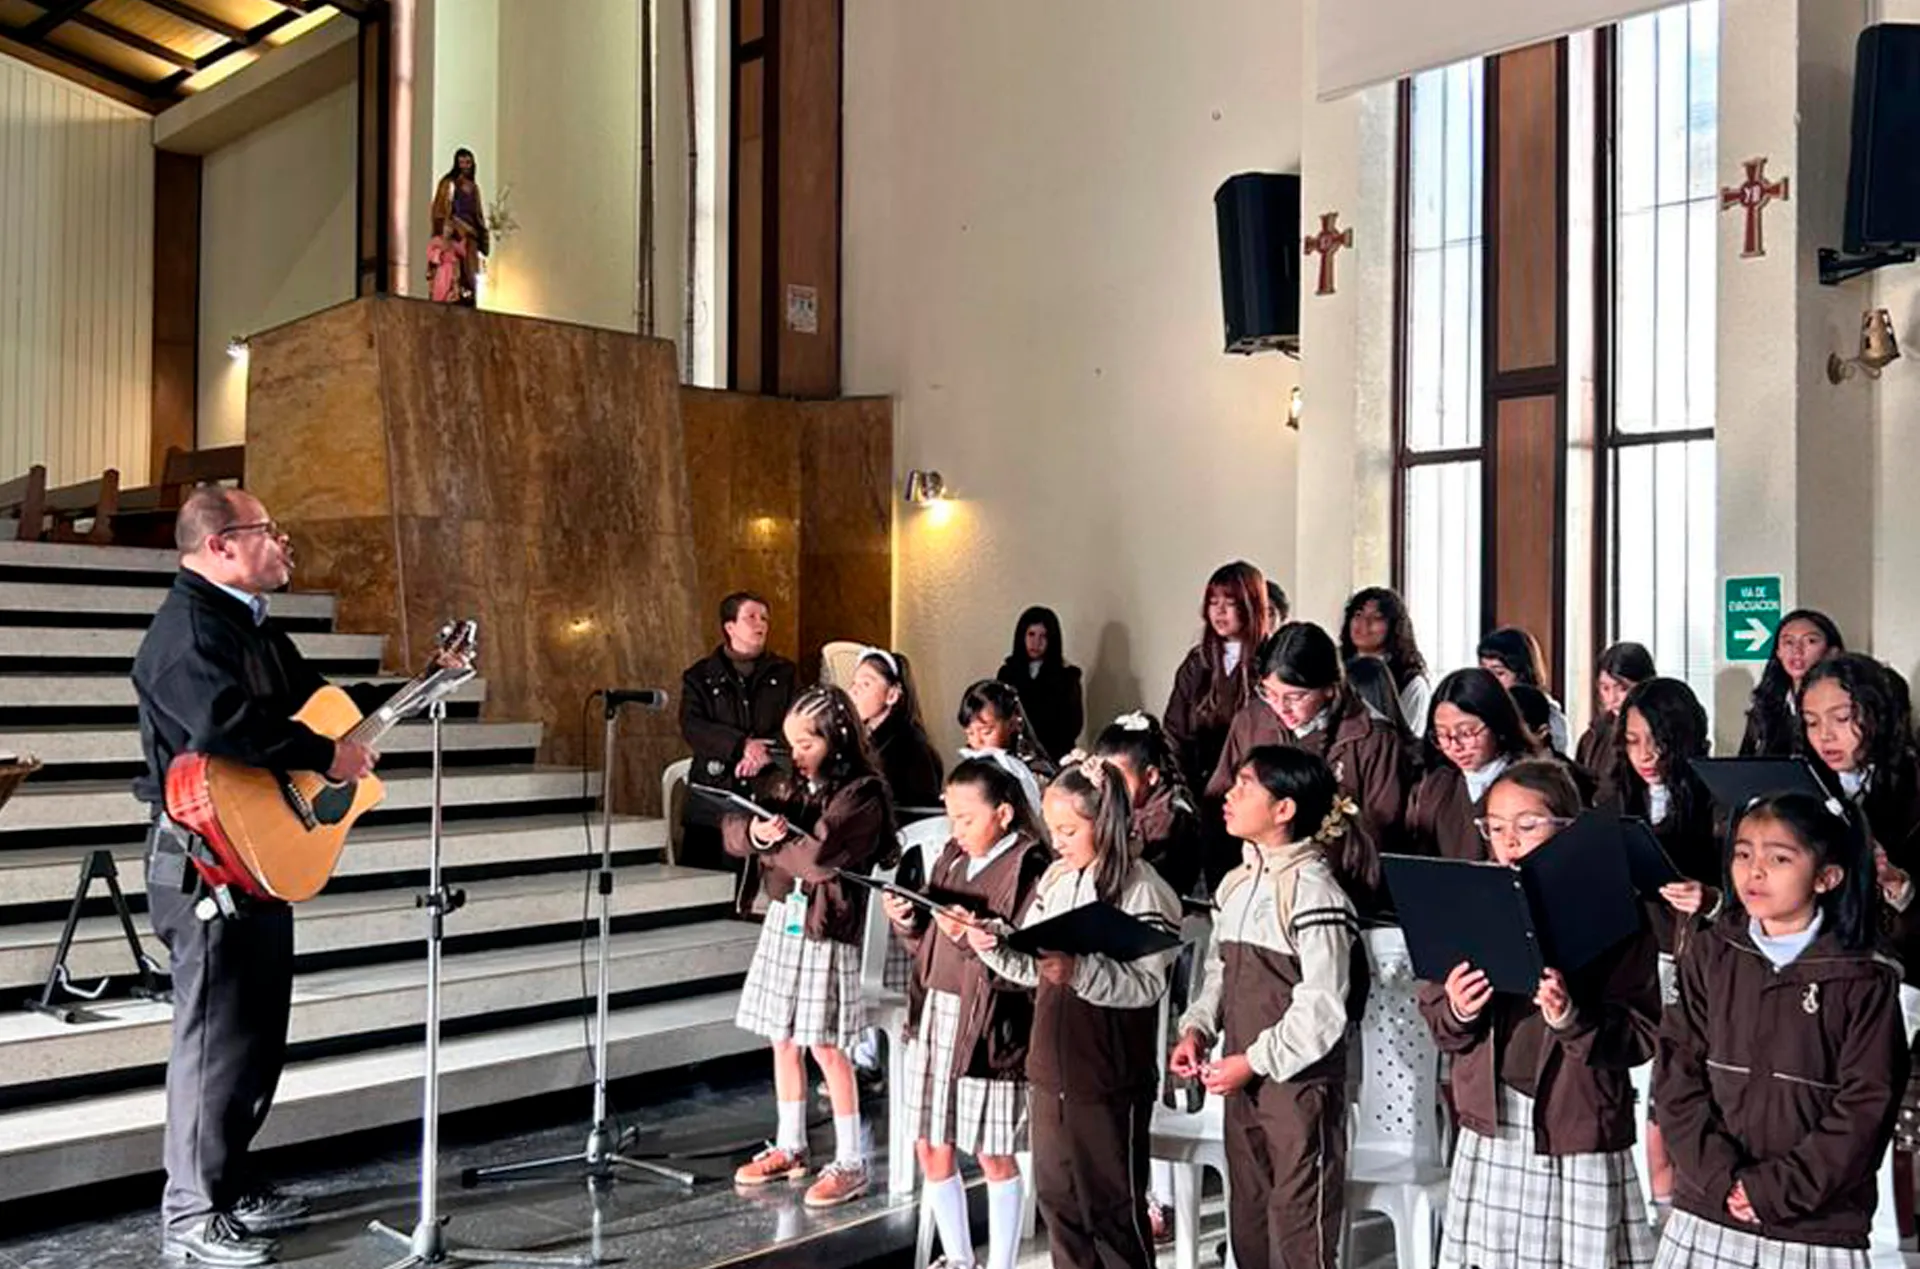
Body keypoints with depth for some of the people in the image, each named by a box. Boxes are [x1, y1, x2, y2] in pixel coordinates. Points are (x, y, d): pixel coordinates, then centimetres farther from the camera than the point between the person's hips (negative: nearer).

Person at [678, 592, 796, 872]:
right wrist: (742, 745, -16)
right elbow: (692, 726, -2)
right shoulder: (699, 676, 13)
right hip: (713, 794, 0)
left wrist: (766, 752, -16)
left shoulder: (784, 673, 16)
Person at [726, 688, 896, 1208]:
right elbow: (733, 831, 4)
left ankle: (851, 1163, 8)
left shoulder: (862, 795, -13)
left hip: (826, 927, -7)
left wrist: (769, 846, -7)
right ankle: (790, 1147, 28)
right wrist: (756, 831, -19)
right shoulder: (793, 784, 9)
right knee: (783, 1040, 14)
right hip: (783, 918, 7)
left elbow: (815, 855, -24)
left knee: (826, 1046, -3)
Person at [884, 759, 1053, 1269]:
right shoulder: (952, 859, 8)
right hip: (933, 1016, 7)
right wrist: (909, 921, -3)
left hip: (991, 1028, -7)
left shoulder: (1031, 870, -14)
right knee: (930, 1148, 14)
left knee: (994, 1155, 6)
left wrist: (975, 937, -28)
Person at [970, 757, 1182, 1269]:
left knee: (1110, 1204, 6)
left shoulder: (1142, 890, -14)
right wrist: (996, 944, -7)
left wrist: (1079, 970, -32)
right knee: (1056, 1195, 17)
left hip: (1109, 1078, -7)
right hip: (1051, 1070, 7)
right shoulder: (1056, 880, 6)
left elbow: (1147, 985, -21)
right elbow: (1033, 968, 11)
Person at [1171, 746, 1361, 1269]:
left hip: (1299, 1083, -8)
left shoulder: (1312, 891, -15)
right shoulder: (1237, 884, 10)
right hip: (1243, 1083, 8)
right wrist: (1197, 1028, 2)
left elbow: (1322, 1009, -17)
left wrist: (1254, 1061, -16)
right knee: (1247, 1226, 18)